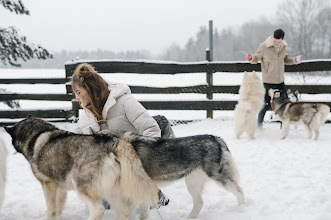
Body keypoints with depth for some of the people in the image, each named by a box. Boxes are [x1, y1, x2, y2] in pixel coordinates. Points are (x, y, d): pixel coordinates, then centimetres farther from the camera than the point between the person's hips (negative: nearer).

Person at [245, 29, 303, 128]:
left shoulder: (284, 46, 1)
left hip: (280, 80, 5)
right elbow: (256, 58, -5)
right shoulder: (264, 46, -14)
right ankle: (259, 123, 19)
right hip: (268, 81, -5)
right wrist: (251, 58, -28)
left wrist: (294, 60, -4)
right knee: (267, 104, -2)